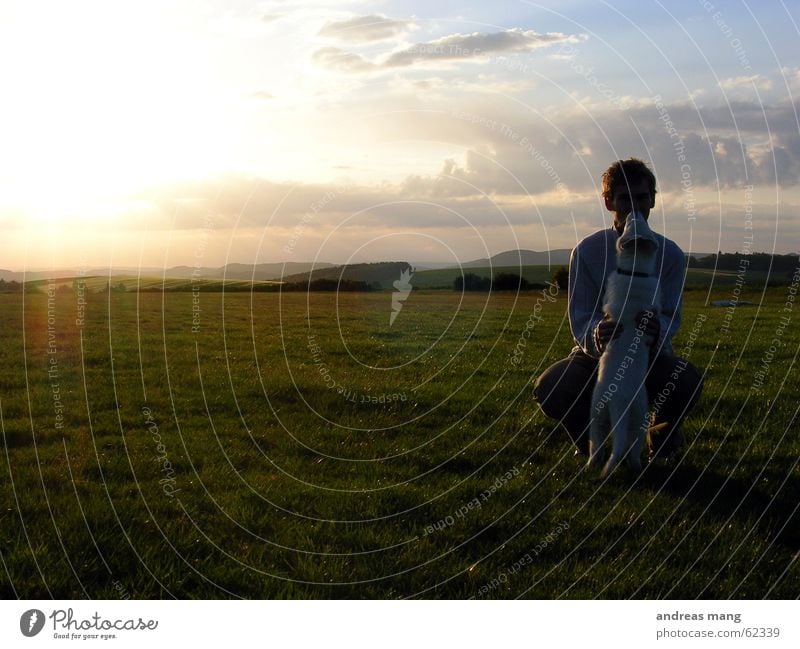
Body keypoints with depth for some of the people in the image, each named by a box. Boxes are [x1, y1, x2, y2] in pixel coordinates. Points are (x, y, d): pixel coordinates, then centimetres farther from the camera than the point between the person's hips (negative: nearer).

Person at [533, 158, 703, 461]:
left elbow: (671, 317, -9)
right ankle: (588, 438, 9)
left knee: (689, 380, -33)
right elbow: (580, 320, -14)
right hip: (597, 355, -1)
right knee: (548, 389, -30)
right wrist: (596, 336, -40)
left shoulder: (670, 254, -7)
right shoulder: (587, 251, -10)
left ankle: (661, 435, 7)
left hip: (651, 356, 1)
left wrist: (656, 331, -36)